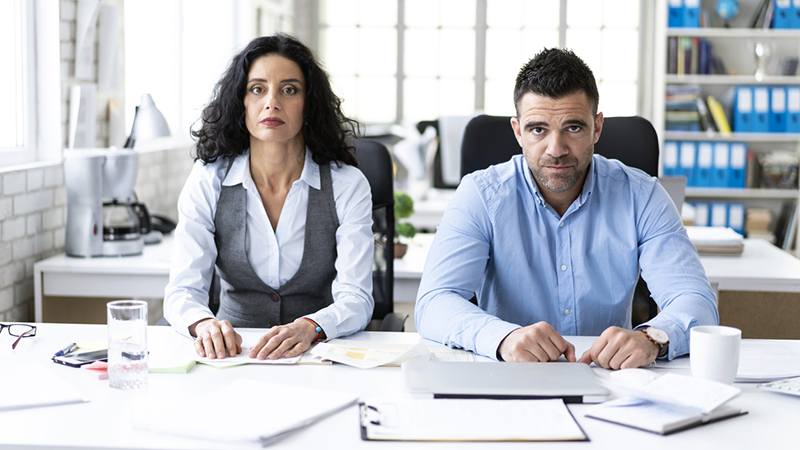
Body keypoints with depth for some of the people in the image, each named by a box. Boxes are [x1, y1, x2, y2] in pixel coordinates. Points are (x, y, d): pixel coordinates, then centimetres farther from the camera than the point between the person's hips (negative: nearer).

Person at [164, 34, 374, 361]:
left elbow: (356, 300, -12)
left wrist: (309, 328, -34)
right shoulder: (207, 181, 1)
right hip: (232, 354, 1)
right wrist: (205, 324, -31)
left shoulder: (347, 185, -3)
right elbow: (182, 291, -6)